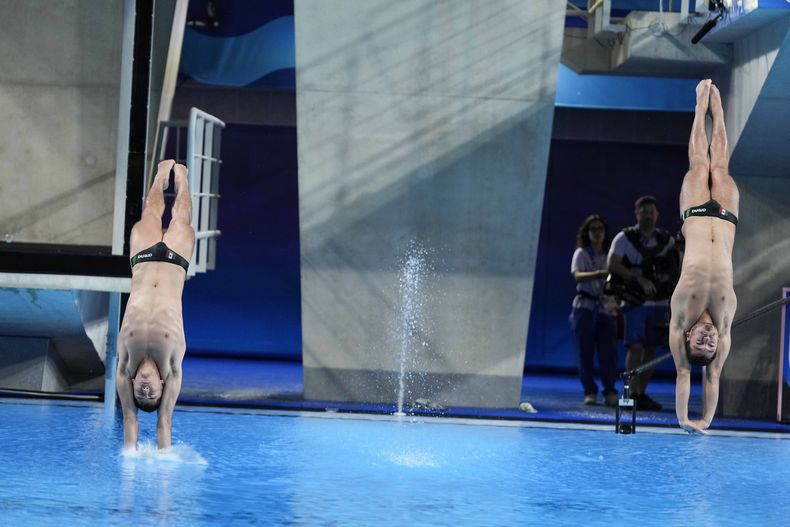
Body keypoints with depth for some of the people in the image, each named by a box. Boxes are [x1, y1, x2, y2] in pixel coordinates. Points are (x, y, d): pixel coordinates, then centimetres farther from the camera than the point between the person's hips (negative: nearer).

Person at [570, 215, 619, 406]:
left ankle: (610, 392, 2)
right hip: (585, 306, -2)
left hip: (607, 307, 2)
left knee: (608, 351, -5)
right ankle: (590, 392, 7)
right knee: (585, 352, -1)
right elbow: (577, 275, -15)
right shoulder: (581, 253, 3)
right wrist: (599, 274, -32)